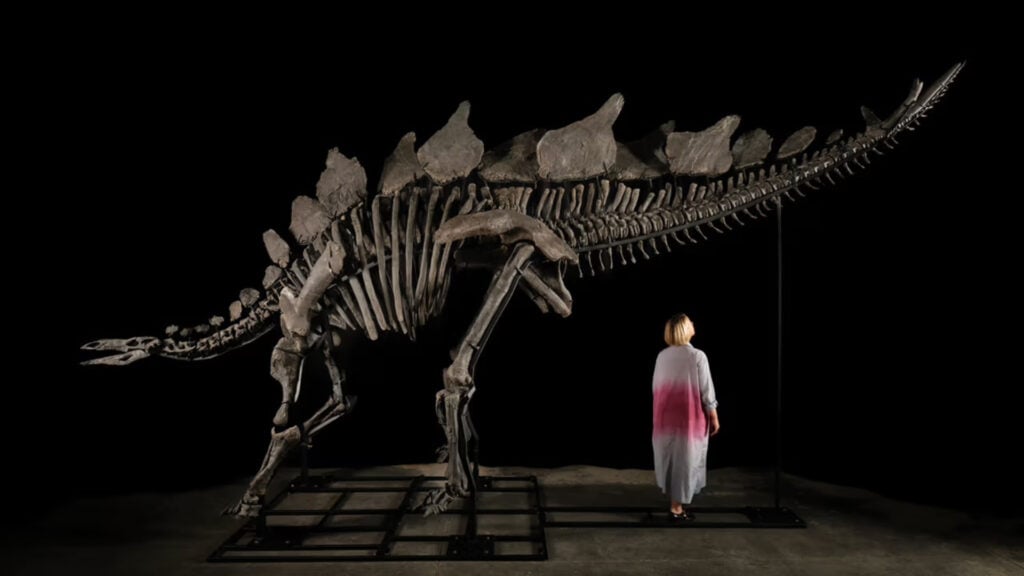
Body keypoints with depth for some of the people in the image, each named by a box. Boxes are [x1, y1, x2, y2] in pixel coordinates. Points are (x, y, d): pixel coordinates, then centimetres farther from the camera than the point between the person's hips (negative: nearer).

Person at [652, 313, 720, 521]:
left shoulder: (662, 356, 2)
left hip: (666, 416, 5)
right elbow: (706, 391, -11)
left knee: (671, 457, 15)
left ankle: (675, 498, 27)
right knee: (685, 459, 2)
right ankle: (677, 507, 6)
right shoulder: (697, 356, -14)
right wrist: (714, 417, -2)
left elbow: (656, 388, 9)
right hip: (689, 416, -5)